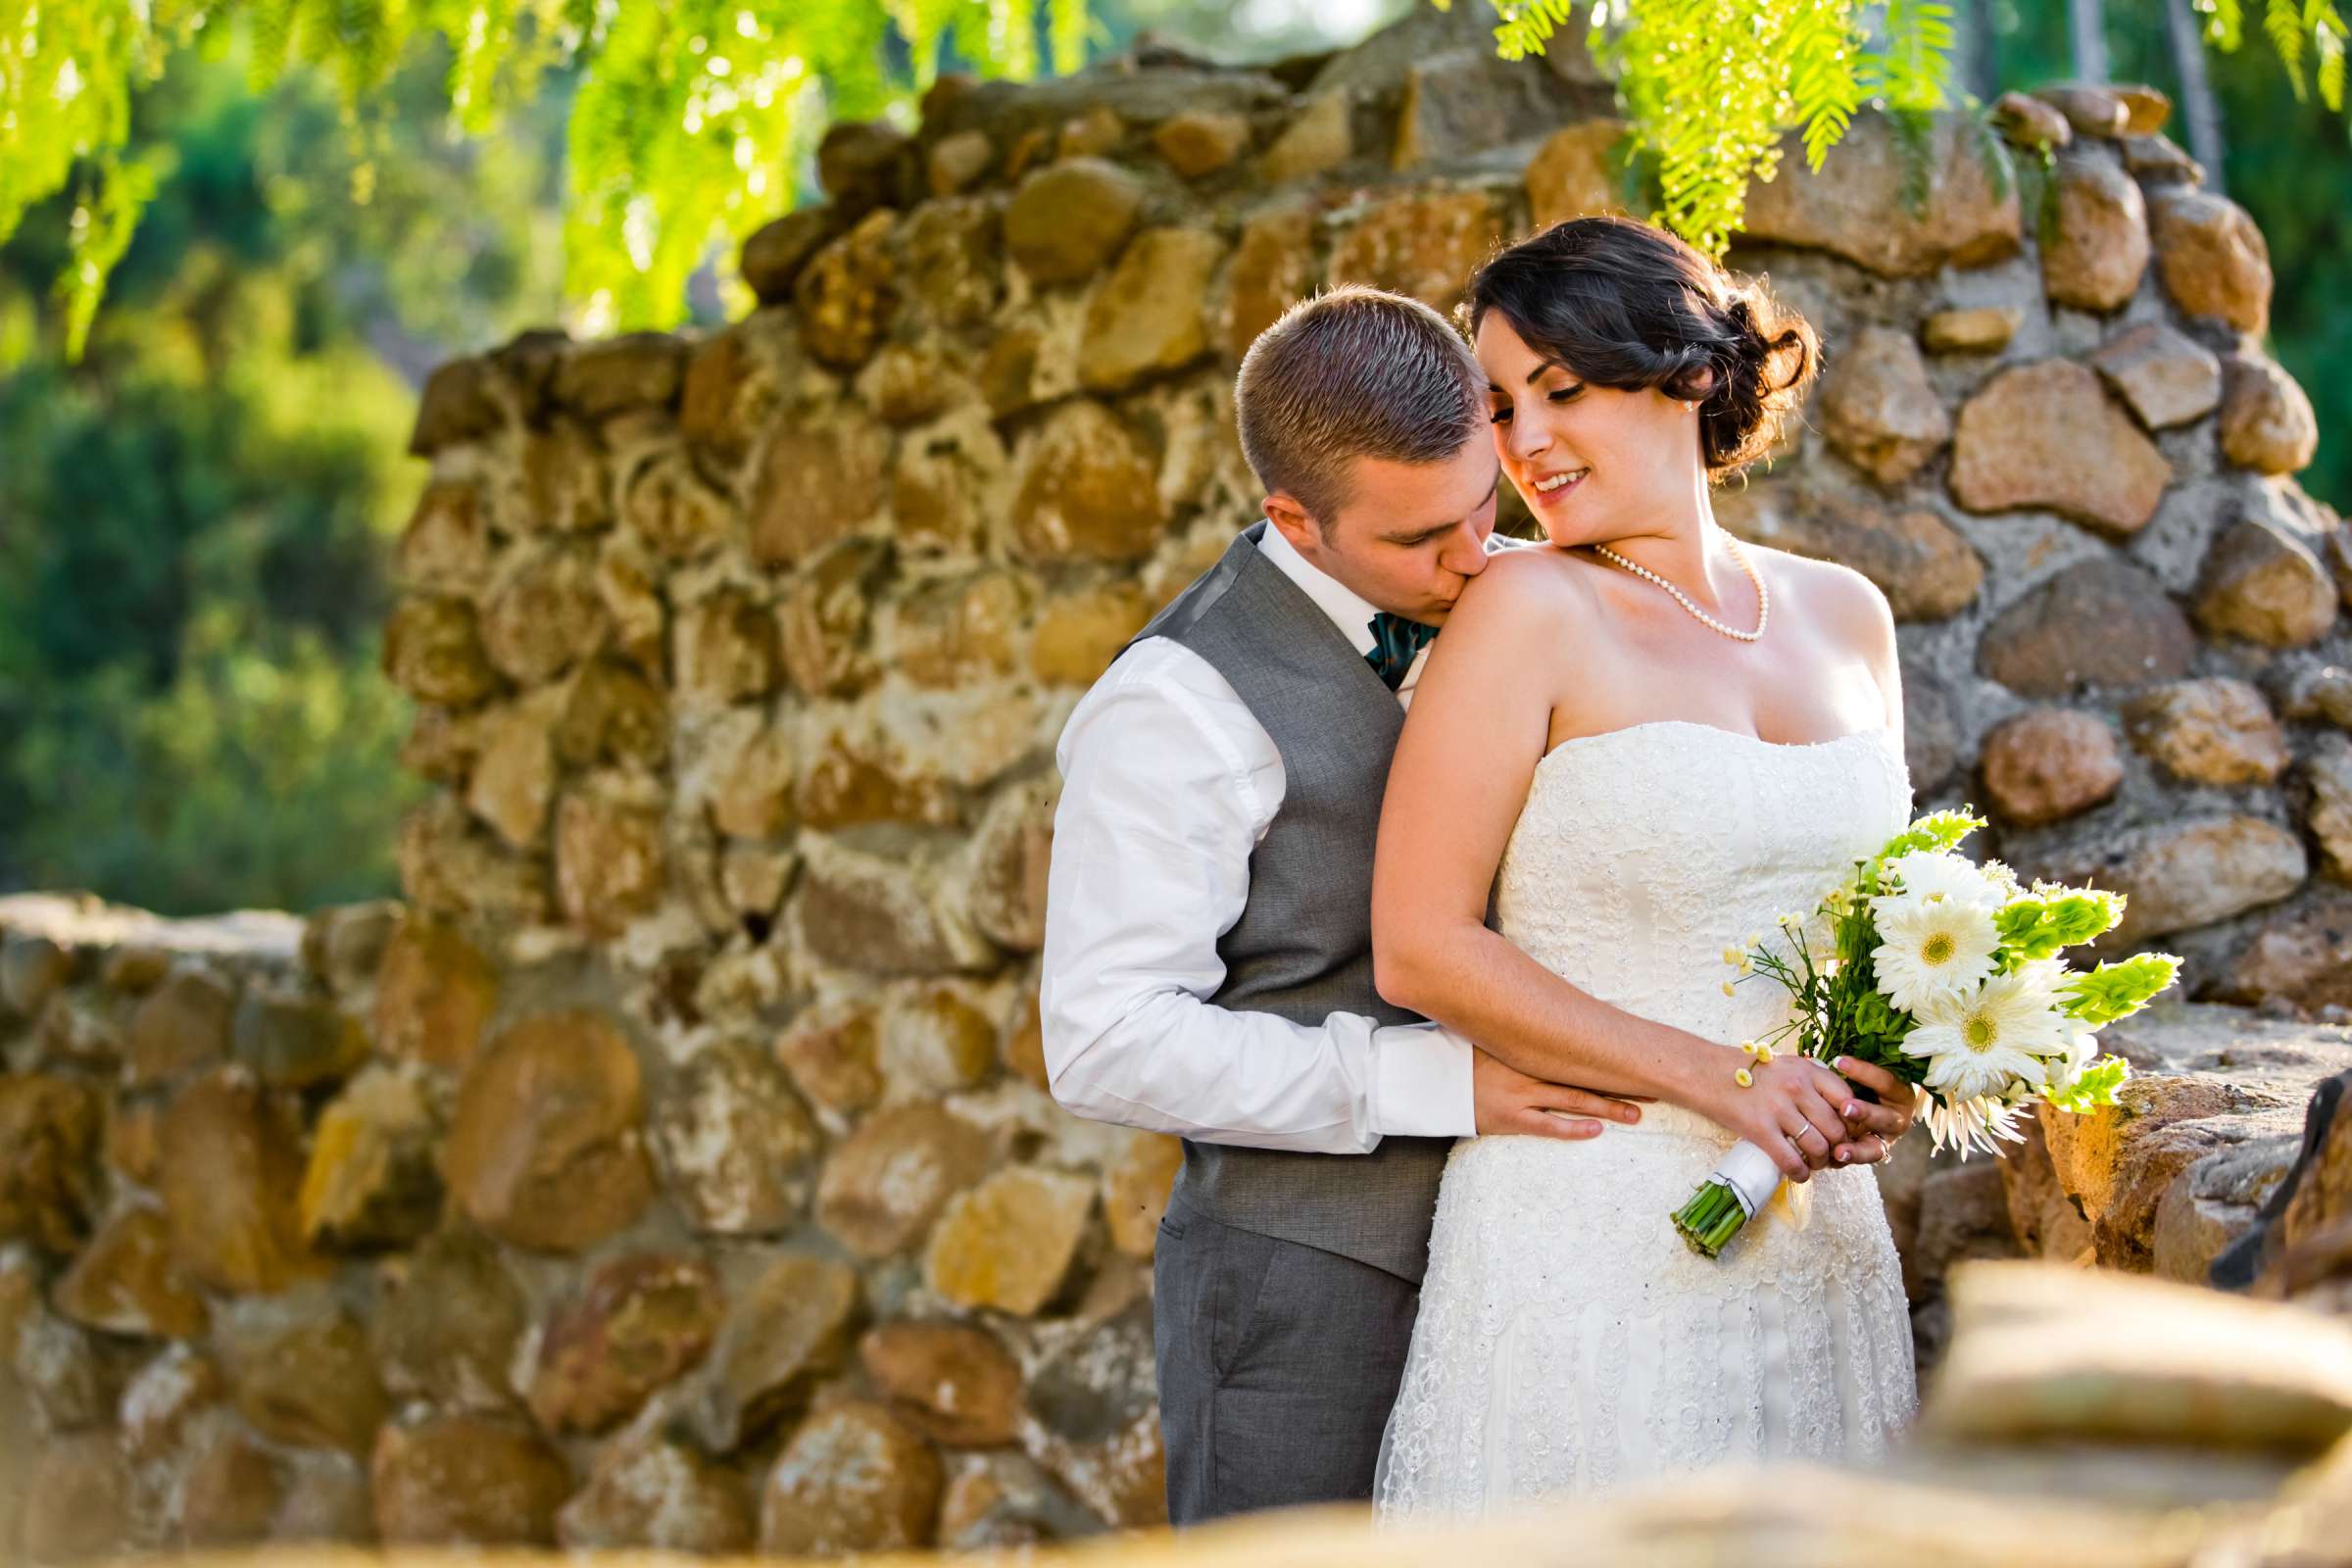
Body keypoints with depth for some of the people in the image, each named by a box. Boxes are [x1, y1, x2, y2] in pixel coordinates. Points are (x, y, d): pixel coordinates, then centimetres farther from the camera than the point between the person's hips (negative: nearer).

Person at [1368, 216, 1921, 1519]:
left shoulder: (1844, 618, 9)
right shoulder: (1531, 611, -6)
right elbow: (1418, 947, -11)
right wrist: (1707, 1075, -15)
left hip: (1814, 1245, 5)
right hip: (1592, 1230, -5)